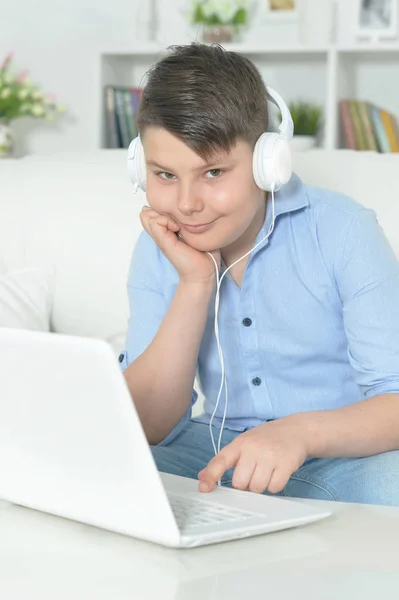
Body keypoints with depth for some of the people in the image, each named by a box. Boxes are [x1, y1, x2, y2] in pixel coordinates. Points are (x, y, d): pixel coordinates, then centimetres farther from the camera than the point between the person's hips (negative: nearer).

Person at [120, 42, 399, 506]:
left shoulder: (342, 232, -12)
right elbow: (148, 427, -7)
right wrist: (195, 284, -18)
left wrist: (301, 431, -39)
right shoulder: (160, 250, -1)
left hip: (342, 453, -3)